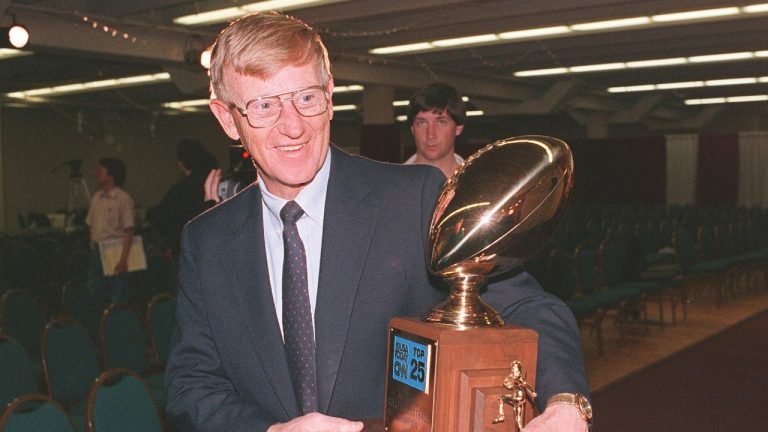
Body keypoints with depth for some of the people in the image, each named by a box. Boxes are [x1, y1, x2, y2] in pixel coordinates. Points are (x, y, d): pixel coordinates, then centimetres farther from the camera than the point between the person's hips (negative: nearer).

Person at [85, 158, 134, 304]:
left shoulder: (123, 199, -11)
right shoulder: (97, 197, 11)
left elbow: (128, 231, -14)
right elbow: (91, 225, 17)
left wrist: (123, 259, -19)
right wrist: (92, 249, 11)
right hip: (97, 251, 7)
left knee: (118, 298, -1)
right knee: (93, 292, 10)